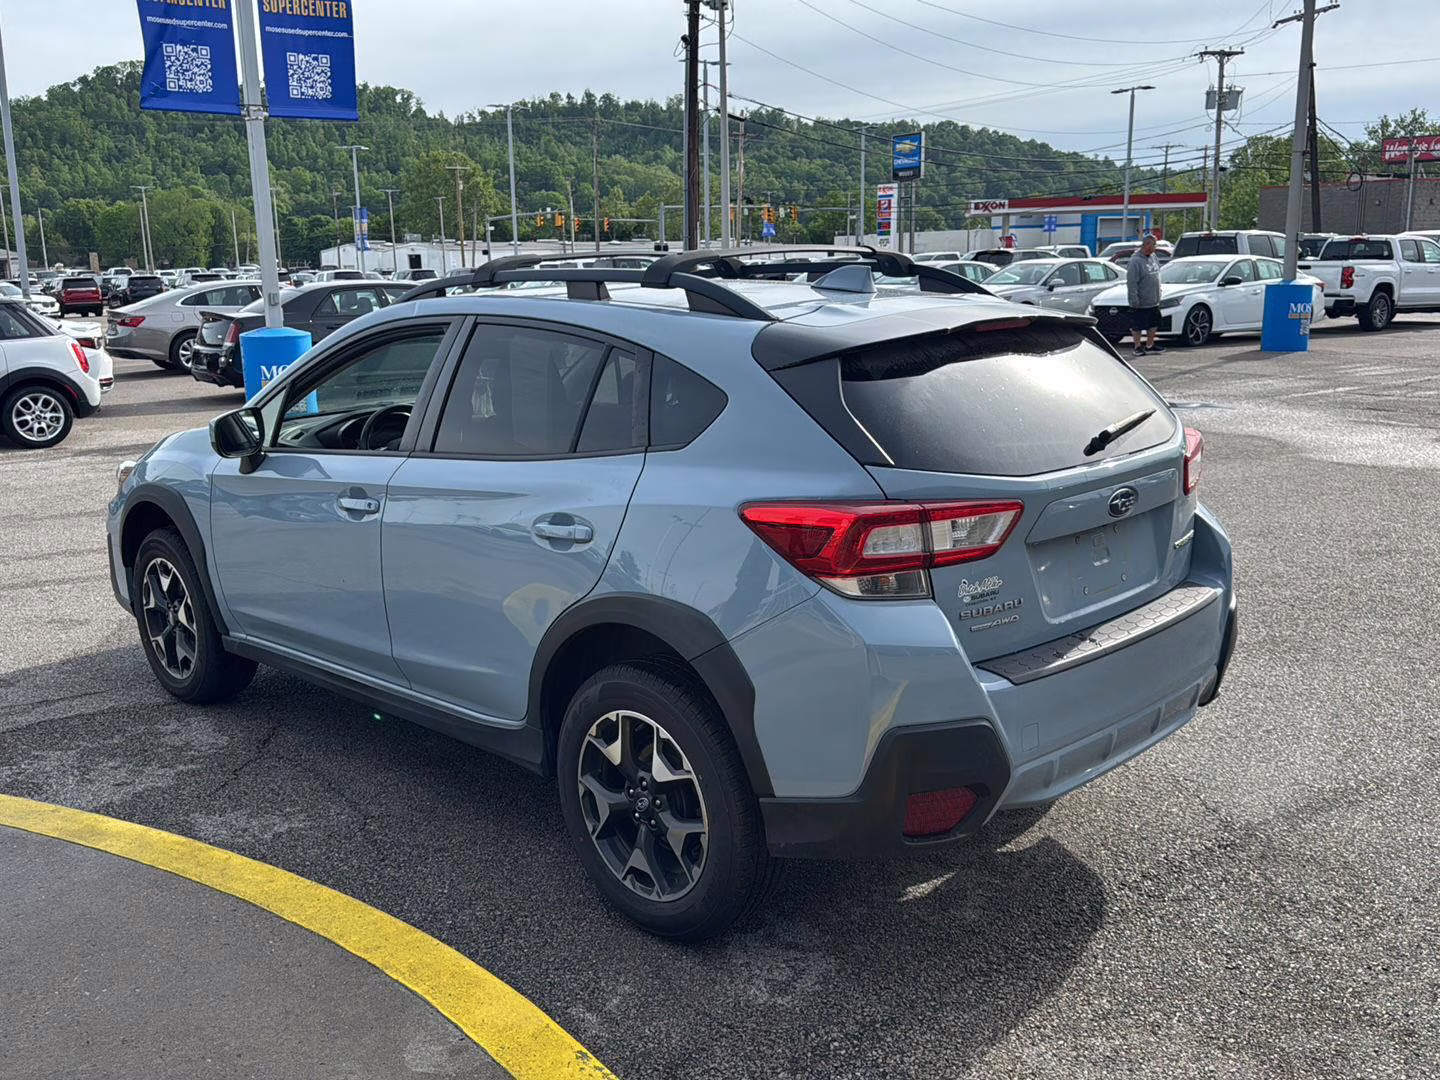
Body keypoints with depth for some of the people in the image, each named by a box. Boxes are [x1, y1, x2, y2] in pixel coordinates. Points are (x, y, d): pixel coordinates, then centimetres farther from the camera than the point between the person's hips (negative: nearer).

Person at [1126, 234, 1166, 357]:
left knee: (1154, 324, 14)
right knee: (1137, 326, 0)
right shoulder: (1135, 261, -16)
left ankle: (1150, 345, 27)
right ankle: (1138, 347, 12)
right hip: (1140, 303, -8)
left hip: (1154, 301, 8)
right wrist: (1134, 300, -21)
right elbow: (1131, 282, -19)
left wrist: (1158, 295, 19)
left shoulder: (1154, 257, 9)